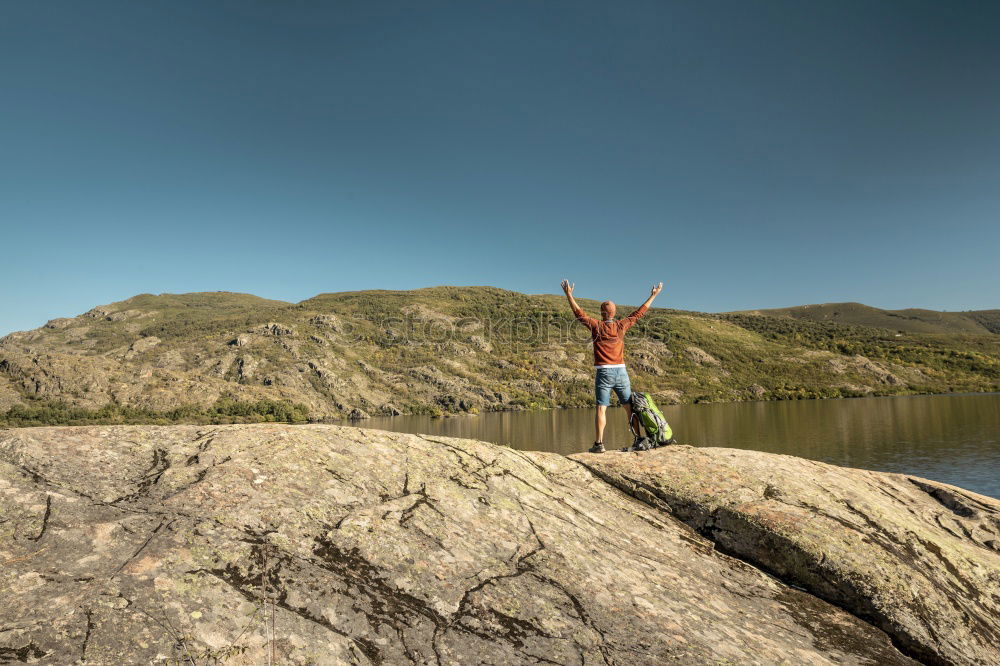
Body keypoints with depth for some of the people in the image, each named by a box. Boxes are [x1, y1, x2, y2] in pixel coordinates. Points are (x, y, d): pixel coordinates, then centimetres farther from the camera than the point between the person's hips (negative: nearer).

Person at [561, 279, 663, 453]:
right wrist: (653, 296, 25)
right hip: (621, 372, 3)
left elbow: (579, 313, 3)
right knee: (630, 406, 11)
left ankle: (599, 443, -10)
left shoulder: (596, 326, -2)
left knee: (601, 408, -5)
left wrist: (569, 294, 9)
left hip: (603, 372, -3)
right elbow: (639, 313, 15)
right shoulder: (621, 325, 5)